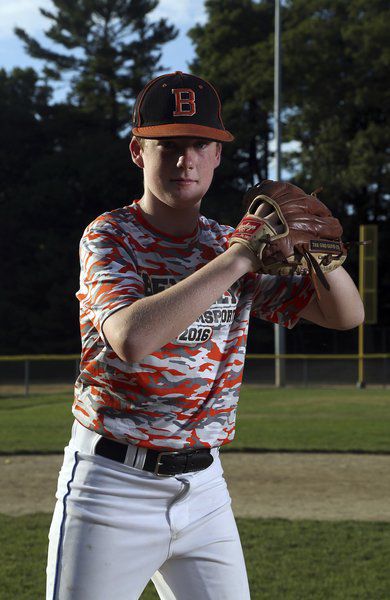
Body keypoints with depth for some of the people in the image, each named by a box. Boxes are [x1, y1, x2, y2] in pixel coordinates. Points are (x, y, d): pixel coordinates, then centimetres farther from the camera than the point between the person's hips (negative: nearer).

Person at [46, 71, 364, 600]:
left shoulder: (231, 248, 7)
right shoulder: (110, 237, -7)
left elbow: (346, 315, 5)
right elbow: (131, 336, -28)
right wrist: (237, 258, -26)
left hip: (203, 488, 5)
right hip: (112, 483, -4)